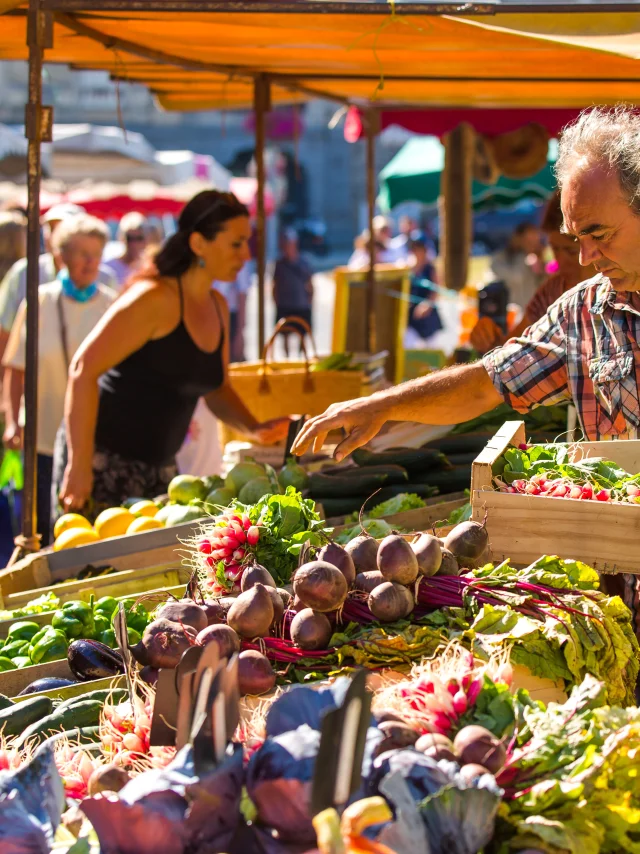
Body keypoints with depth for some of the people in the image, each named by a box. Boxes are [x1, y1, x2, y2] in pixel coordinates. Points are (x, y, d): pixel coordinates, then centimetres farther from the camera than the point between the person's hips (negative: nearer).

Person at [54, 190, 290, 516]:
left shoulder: (217, 307, 10)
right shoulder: (155, 299, -16)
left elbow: (216, 389, 21)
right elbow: (84, 370, -20)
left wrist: (253, 428, 1)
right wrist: (79, 465, -24)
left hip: (158, 466, 8)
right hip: (104, 461, -8)